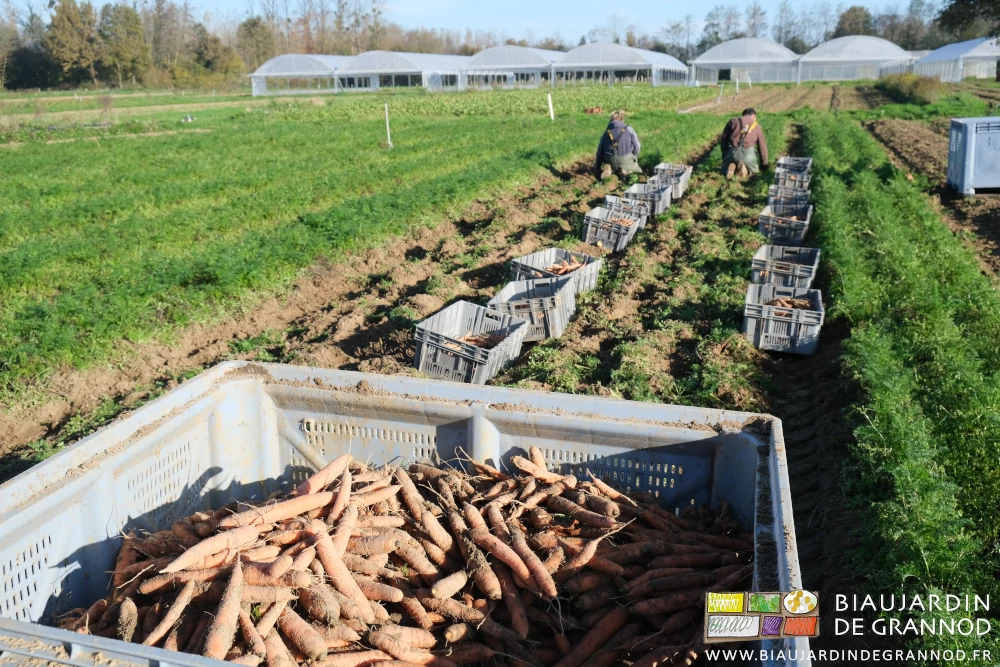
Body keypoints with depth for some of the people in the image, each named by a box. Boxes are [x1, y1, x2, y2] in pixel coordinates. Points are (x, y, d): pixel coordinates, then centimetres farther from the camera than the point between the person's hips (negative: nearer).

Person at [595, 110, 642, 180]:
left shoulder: (606, 132, 12)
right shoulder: (629, 129, 7)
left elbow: (600, 151, 14)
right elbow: (636, 147, 6)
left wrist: (597, 168, 25)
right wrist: (633, 159, 25)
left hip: (610, 161, 2)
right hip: (626, 159, -1)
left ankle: (609, 168, -2)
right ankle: (626, 170, -8)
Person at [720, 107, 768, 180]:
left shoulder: (733, 121, 20)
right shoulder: (756, 126, 21)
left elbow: (724, 139, 14)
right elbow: (762, 146, 24)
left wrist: (724, 156, 24)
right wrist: (764, 165, 34)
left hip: (733, 151, 0)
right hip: (748, 153, 0)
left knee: (725, 171, 25)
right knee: (754, 171, 26)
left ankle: (731, 167, -13)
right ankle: (745, 168, -11)